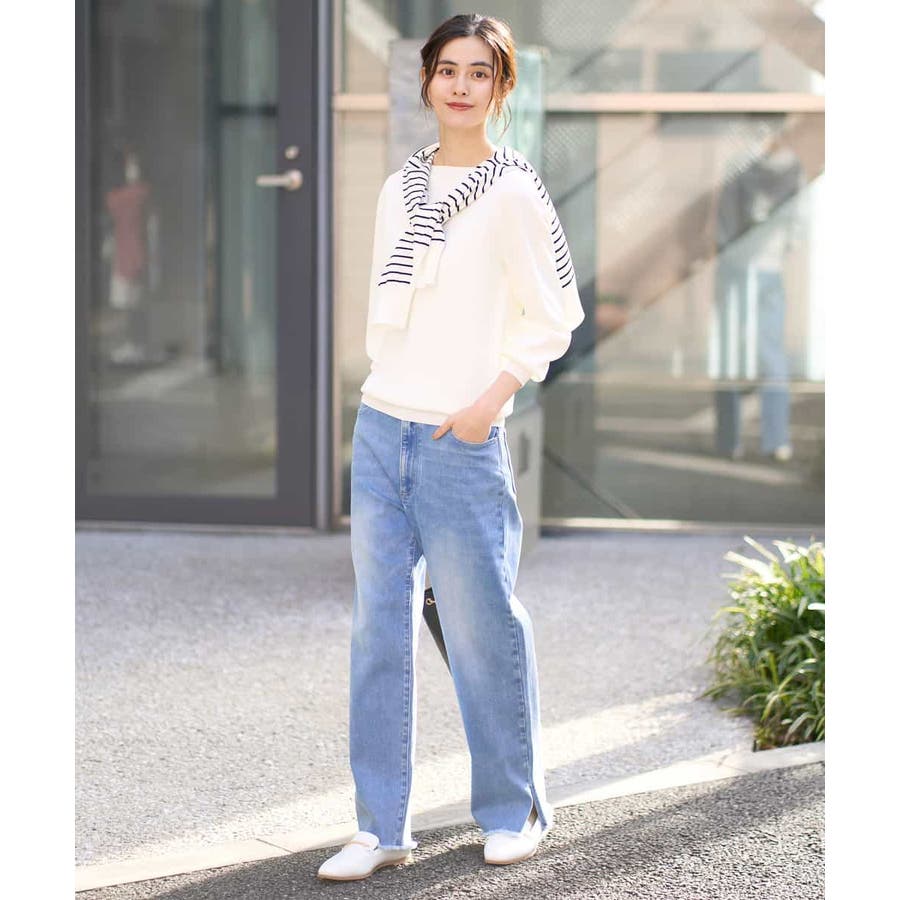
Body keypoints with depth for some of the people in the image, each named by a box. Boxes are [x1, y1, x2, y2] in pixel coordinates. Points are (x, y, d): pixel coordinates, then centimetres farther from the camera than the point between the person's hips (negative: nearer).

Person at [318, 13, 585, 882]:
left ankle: (513, 809, 19)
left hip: (461, 439, -5)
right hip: (379, 427, 5)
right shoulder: (399, 189, 12)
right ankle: (381, 826, 9)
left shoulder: (510, 194, -5)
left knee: (481, 627, 1)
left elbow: (552, 317, -5)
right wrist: (383, 398, 13)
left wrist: (491, 401, -14)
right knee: (380, 626, 4)